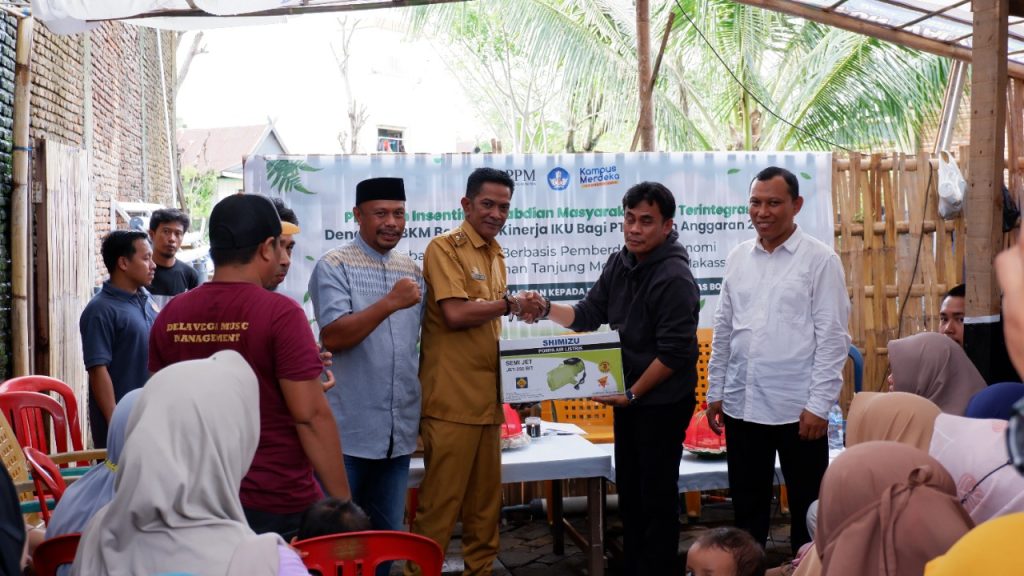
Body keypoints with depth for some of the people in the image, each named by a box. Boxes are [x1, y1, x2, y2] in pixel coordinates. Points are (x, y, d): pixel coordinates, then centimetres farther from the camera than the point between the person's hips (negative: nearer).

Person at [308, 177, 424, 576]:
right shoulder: (334, 266, -6)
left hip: (399, 433, 5)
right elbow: (332, 337, -18)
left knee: (387, 535, 15)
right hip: (348, 432, -5)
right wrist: (390, 303, -26)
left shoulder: (413, 271, 10)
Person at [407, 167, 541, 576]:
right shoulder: (445, 248, -8)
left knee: (486, 500, 15)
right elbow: (455, 313, -19)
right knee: (441, 500, -1)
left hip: (487, 397, 8)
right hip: (452, 399, -8)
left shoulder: (496, 255, 16)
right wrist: (511, 304, -8)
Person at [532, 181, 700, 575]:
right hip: (629, 396, 8)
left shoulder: (674, 279, -22)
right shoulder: (619, 264, 3)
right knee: (628, 487, 18)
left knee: (656, 495, 4)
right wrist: (547, 309, -10)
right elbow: (588, 316, 7)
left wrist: (633, 393, -16)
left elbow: (674, 353, -23)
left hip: (663, 401, -8)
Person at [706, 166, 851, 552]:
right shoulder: (738, 258, 8)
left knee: (807, 507, 9)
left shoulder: (820, 260, -6)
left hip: (797, 407, -4)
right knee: (747, 506, 15)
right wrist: (715, 392, 10)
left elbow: (832, 337, -8)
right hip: (741, 404, 4)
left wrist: (819, 405, -12)